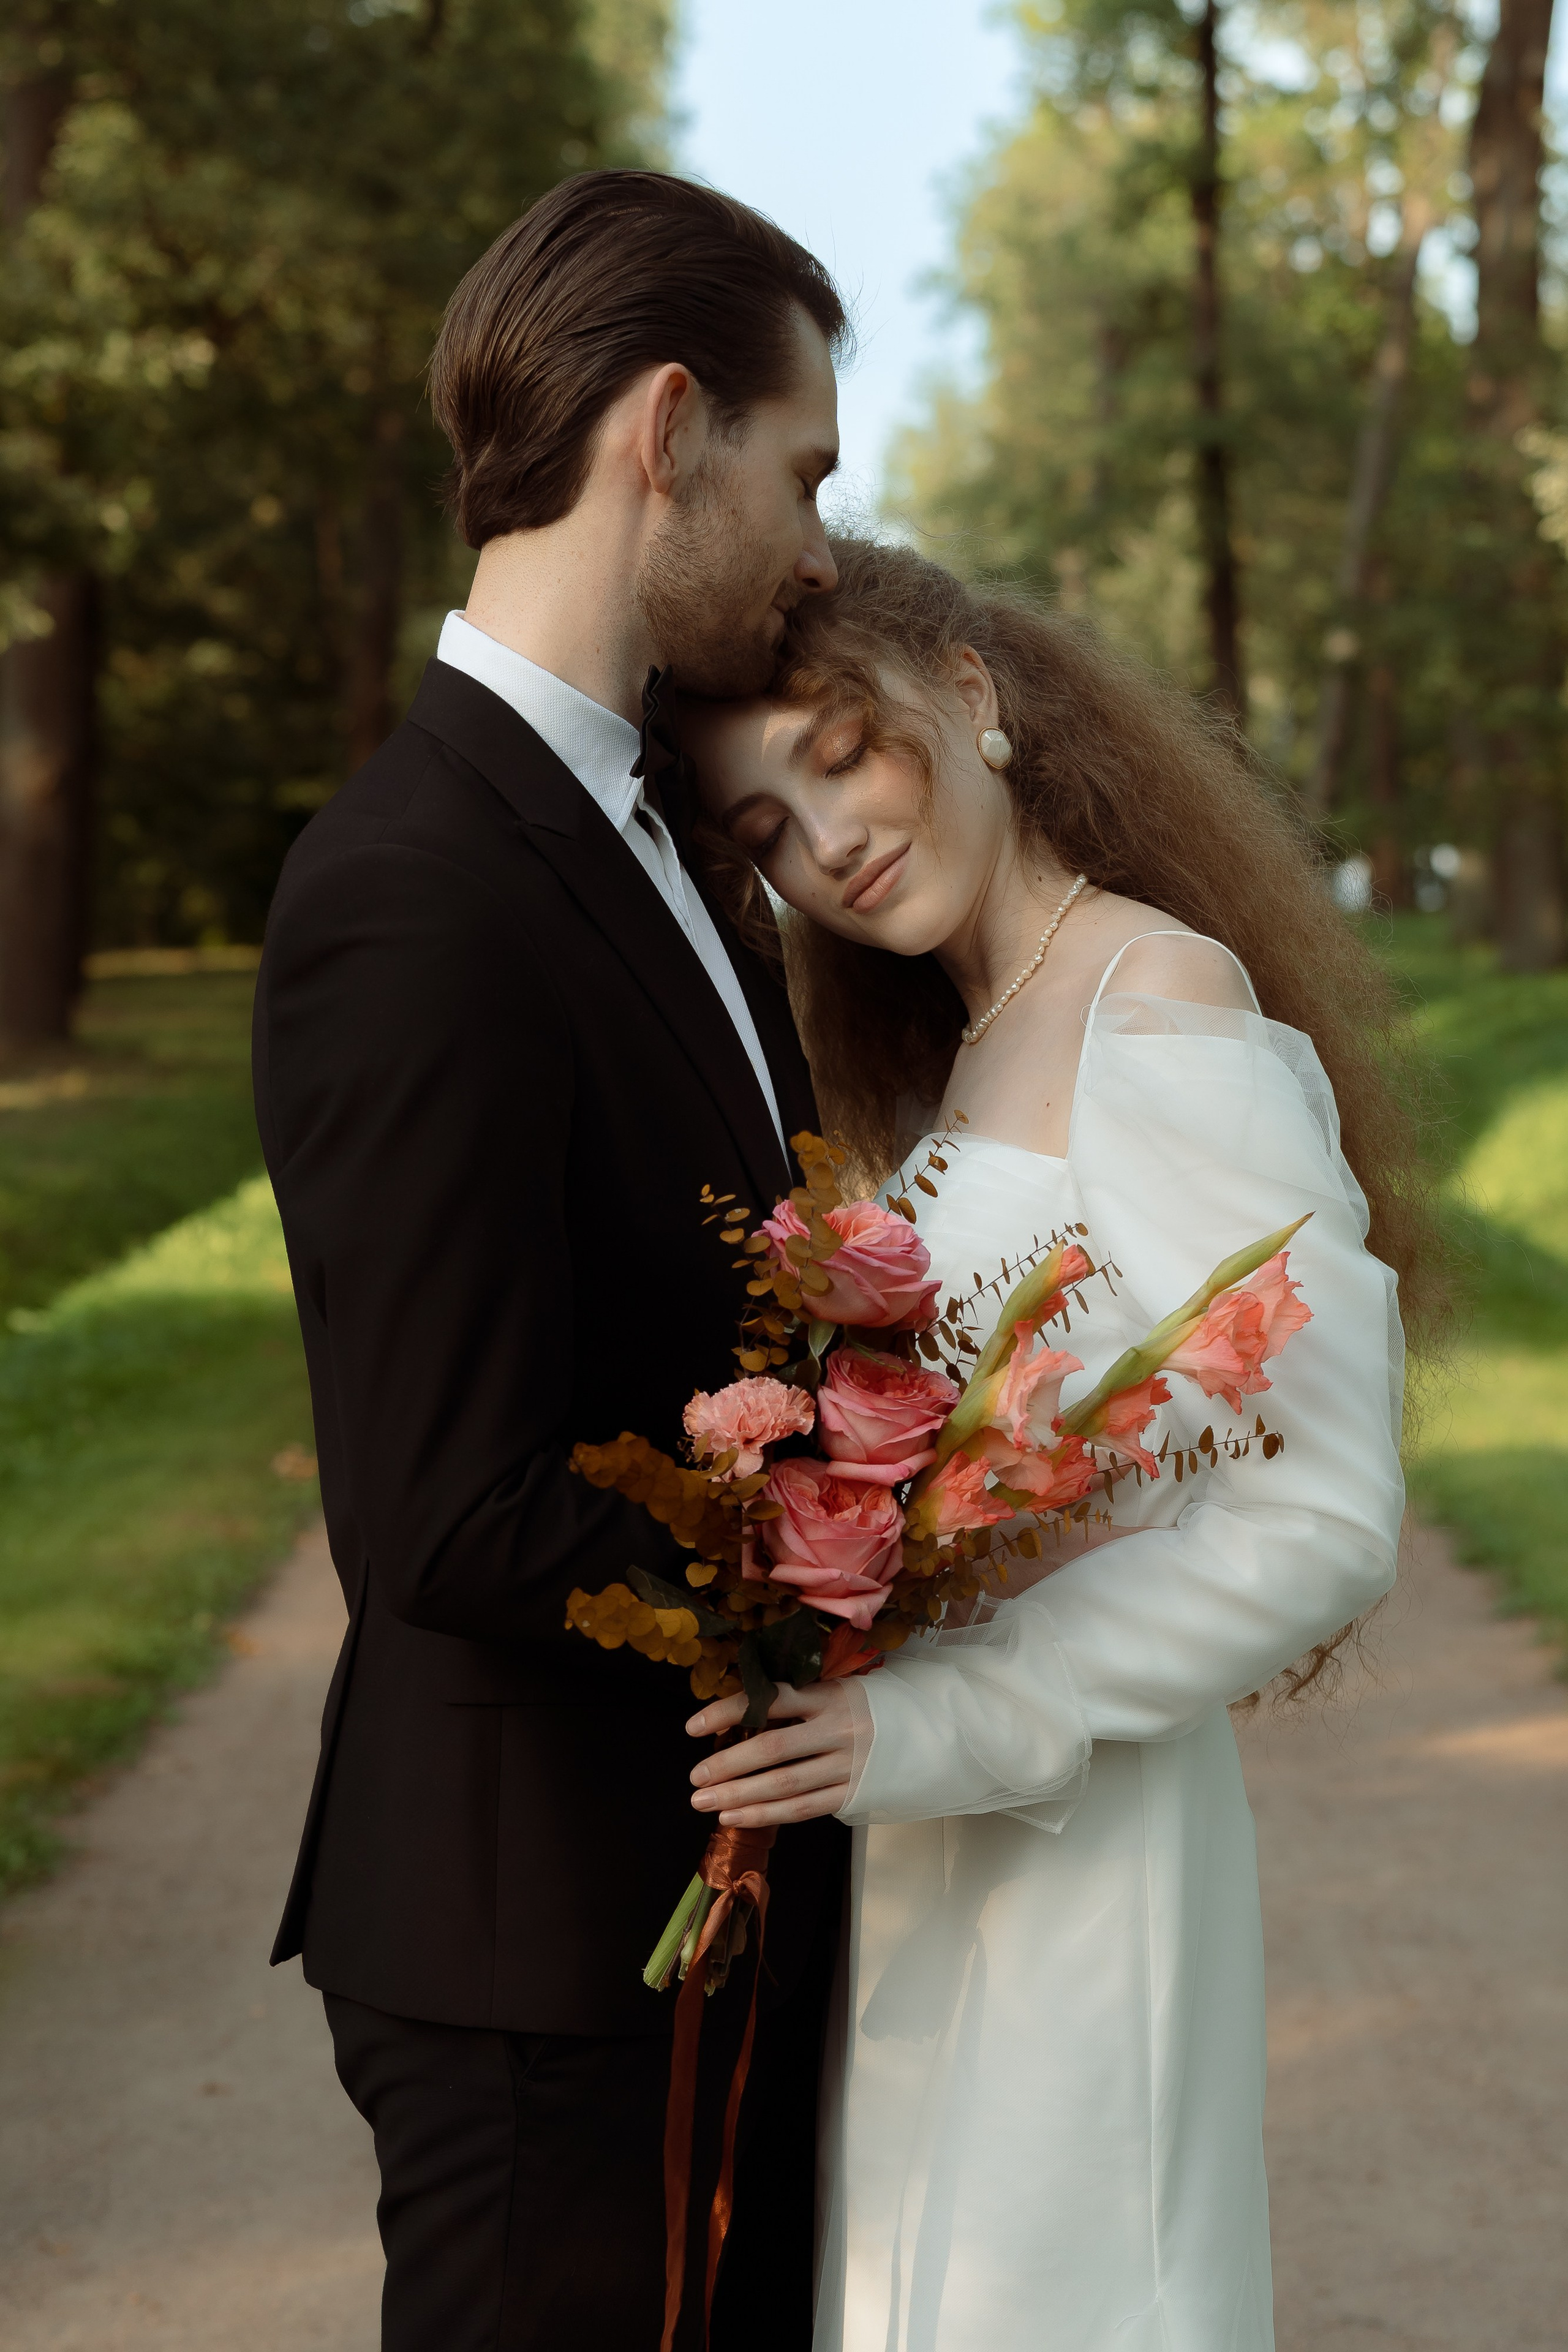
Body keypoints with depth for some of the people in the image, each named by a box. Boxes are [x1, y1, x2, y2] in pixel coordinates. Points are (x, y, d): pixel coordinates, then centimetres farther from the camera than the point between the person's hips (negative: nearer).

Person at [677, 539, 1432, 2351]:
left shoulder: (1166, 1010, -16)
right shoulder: (969, 1047, 13)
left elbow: (1328, 1517, -21)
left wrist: (954, 1726, -24)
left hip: (1080, 1839, -8)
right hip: (926, 1838, 8)